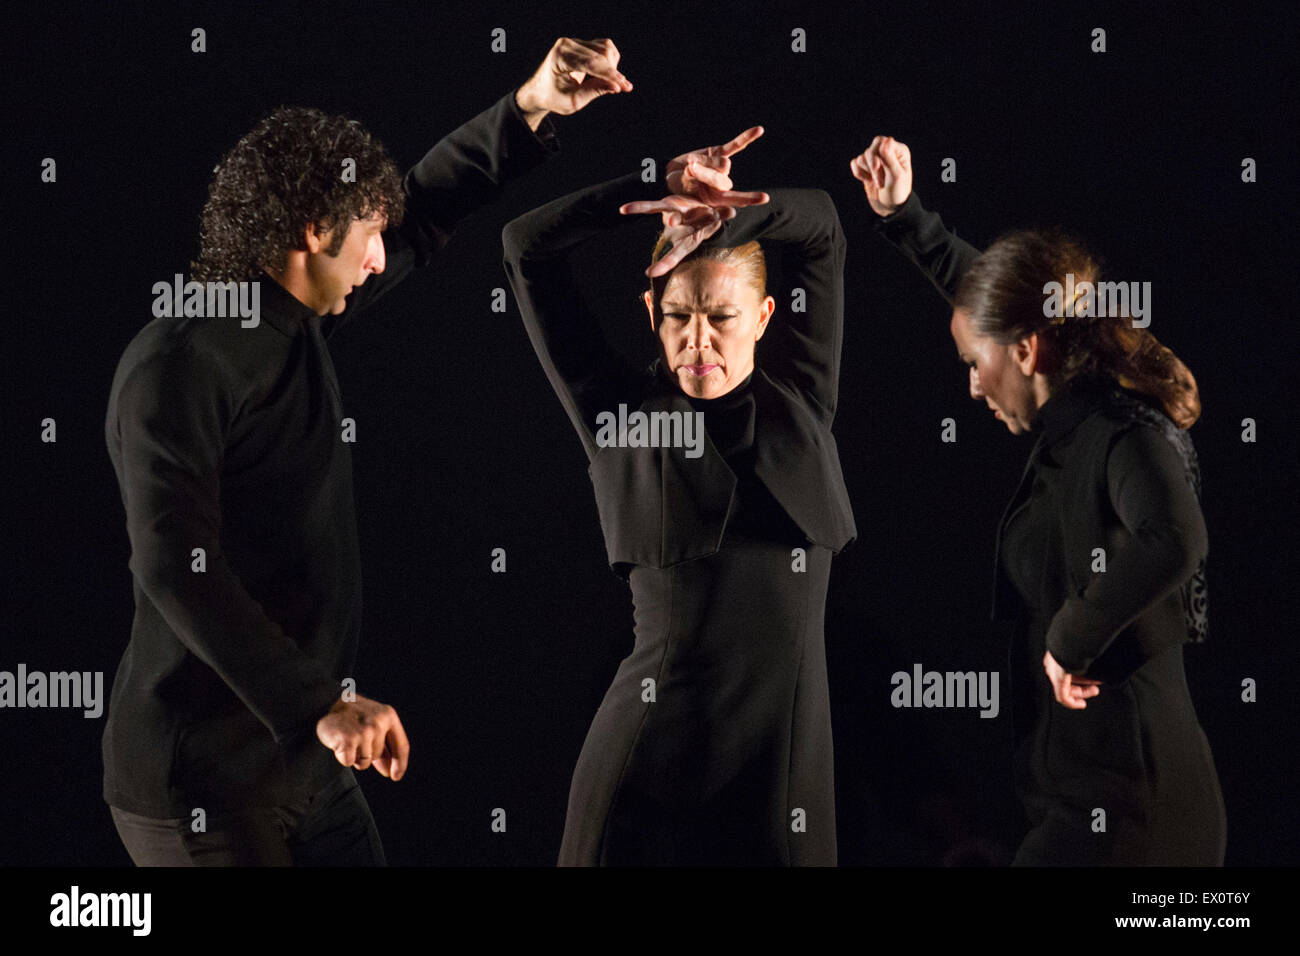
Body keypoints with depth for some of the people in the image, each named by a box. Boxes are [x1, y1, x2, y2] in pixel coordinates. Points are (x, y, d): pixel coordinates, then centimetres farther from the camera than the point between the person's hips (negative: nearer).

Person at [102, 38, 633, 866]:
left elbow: (424, 215, 25)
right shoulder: (178, 362, -17)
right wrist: (319, 706, -33)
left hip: (303, 761, 9)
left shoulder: (299, 324, 9)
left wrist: (530, 112, 16)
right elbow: (176, 572, -27)